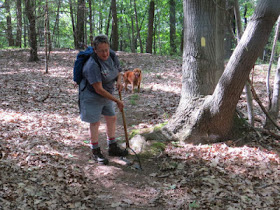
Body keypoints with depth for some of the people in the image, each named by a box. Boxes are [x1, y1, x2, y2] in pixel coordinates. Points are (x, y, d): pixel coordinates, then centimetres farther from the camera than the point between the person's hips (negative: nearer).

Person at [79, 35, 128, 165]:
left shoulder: (112, 56, -9)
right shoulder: (93, 65, -31)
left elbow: (118, 71, 9)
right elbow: (99, 89, -31)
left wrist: (119, 81, -15)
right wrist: (117, 101, -27)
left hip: (106, 95, 8)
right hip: (92, 96, -8)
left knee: (112, 118, 15)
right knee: (95, 123, 1)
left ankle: (113, 148, 32)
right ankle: (96, 153, 18)